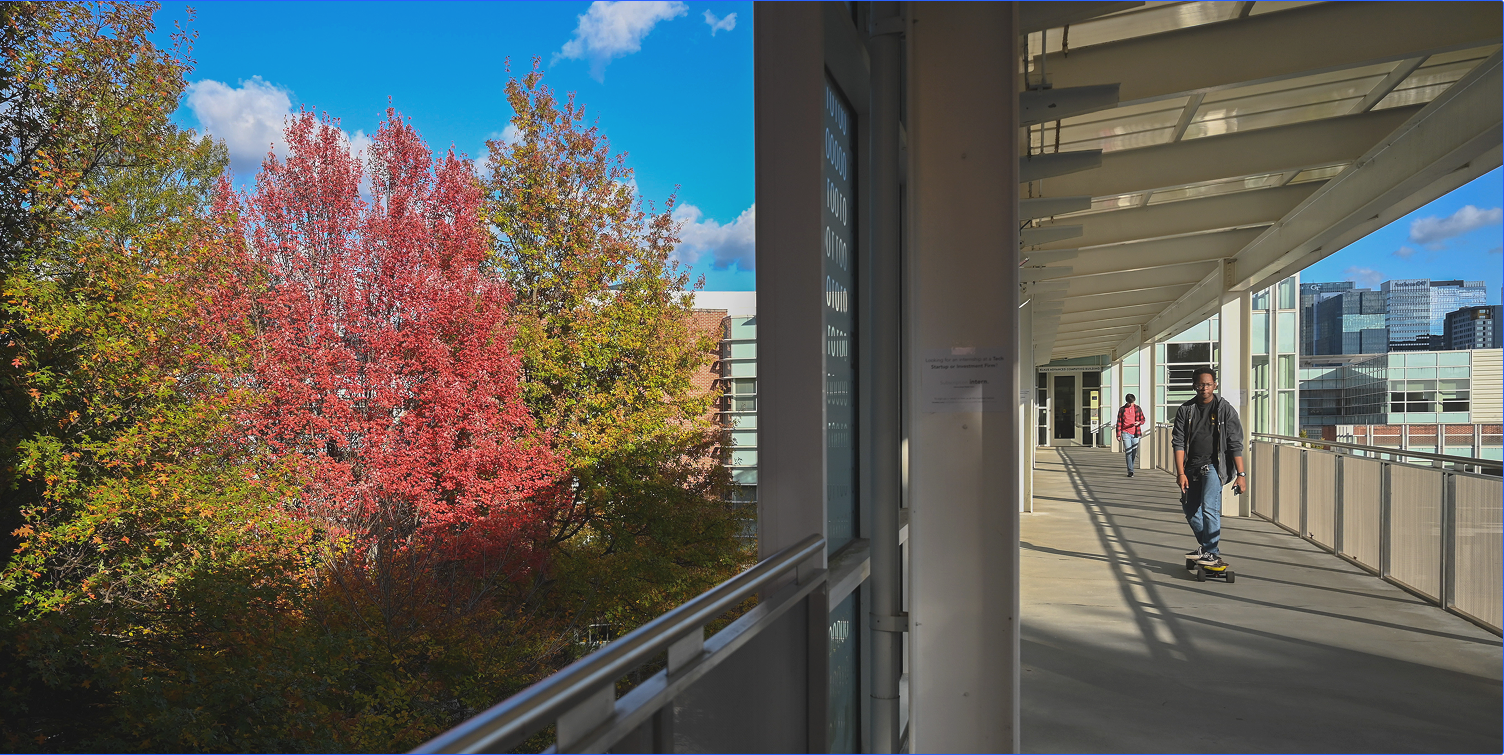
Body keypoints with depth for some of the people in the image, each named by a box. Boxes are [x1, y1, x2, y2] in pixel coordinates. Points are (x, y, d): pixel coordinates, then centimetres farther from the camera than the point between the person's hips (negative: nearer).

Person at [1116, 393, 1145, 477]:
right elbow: (1119, 422, 5)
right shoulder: (1122, 410, 3)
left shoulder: (1137, 408, 6)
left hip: (1135, 433, 2)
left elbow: (1143, 419, 11)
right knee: (1128, 452, -10)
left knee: (1134, 452, 7)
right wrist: (1118, 434, 0)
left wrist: (1139, 422, -14)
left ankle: (1131, 468, 24)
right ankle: (1130, 471, -11)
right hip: (1126, 433, -2)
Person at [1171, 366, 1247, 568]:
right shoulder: (1185, 410, 3)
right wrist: (1180, 472, -8)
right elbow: (1178, 442, 0)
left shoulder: (1225, 409, -4)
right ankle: (1206, 546, 31)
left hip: (1214, 466, -4)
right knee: (1190, 510, 11)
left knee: (1209, 508, -17)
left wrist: (1241, 474, -9)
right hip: (1192, 467, 4)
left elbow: (1235, 444, -4)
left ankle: (1212, 553, -7)